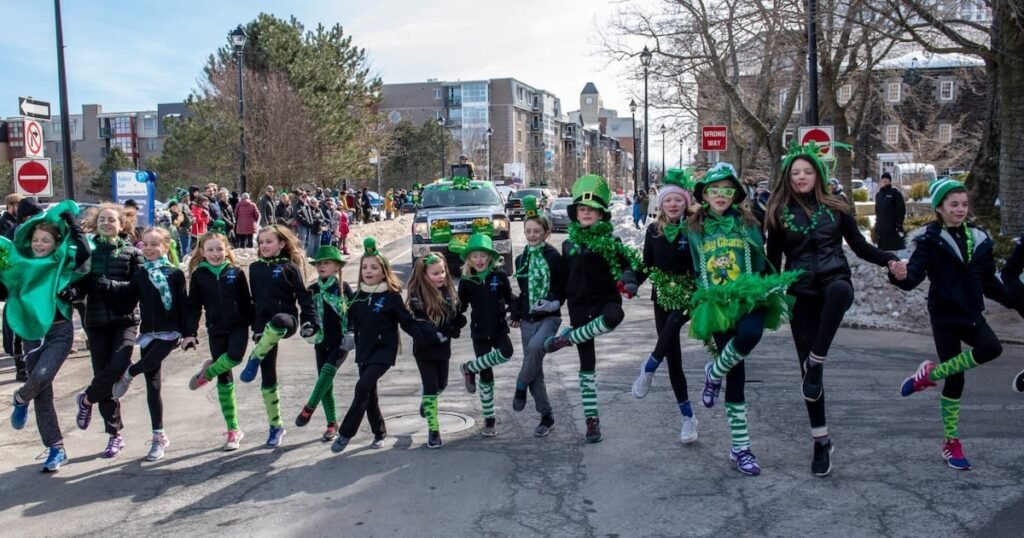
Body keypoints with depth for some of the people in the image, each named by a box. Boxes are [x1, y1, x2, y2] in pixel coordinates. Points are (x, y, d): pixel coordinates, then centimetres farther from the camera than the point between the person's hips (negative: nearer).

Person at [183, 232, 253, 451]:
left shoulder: (236, 272, 0)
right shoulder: (199, 275, 1)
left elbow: (247, 301, 3)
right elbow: (194, 306, 3)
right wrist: (190, 333, -3)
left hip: (238, 326, -1)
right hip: (215, 330, 1)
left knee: (234, 356, -31)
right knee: (224, 379, 4)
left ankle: (206, 373, 5)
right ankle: (233, 430, 13)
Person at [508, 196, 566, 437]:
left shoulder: (554, 257, -6)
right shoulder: (521, 259, 10)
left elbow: (565, 287, -5)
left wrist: (555, 302, -21)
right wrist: (515, 314, 15)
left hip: (548, 318, -5)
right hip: (527, 319, 5)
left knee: (535, 346, -34)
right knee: (535, 370, 5)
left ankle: (521, 387, -9)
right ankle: (546, 416, 17)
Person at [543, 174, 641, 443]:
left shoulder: (611, 242, -1)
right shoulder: (569, 245, 10)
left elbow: (629, 264, -7)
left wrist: (628, 280, -26)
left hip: (605, 300, -3)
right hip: (579, 306, 3)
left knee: (615, 315, -40)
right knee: (587, 364, 4)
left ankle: (566, 339, -20)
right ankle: (592, 419, 11)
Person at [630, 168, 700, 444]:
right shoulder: (654, 230, 4)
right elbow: (647, 265, 8)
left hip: (689, 293, -3)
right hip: (663, 295, 3)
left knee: (673, 322, -37)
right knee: (673, 358, 4)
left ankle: (649, 367, -14)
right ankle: (688, 417, 13)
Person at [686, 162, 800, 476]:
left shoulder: (747, 223, 7)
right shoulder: (694, 228, 8)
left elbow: (760, 263, 13)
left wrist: (765, 293, 4)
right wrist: (700, 308, 14)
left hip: (748, 298, 0)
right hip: (716, 304, 0)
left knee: (750, 334, -35)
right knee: (736, 374, -3)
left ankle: (715, 373, -2)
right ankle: (740, 447, 11)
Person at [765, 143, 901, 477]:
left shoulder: (835, 208, 8)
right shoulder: (779, 213, 6)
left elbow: (860, 246, 11)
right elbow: (773, 260, 9)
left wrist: (889, 260, -6)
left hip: (834, 280, -1)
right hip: (802, 293, 1)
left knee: (839, 289, -41)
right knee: (805, 364, -1)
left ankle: (817, 363, -28)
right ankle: (821, 441, 13)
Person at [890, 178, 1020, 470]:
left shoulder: (979, 238, 7)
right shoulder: (931, 240, -7)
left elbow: (990, 283, 17)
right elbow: (914, 276, -20)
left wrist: (1017, 303, 15)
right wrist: (901, 276, -42)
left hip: (972, 314, 4)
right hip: (945, 315, -4)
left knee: (992, 348, -24)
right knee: (955, 379, -2)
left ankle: (931, 374, 0)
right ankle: (951, 442, 15)